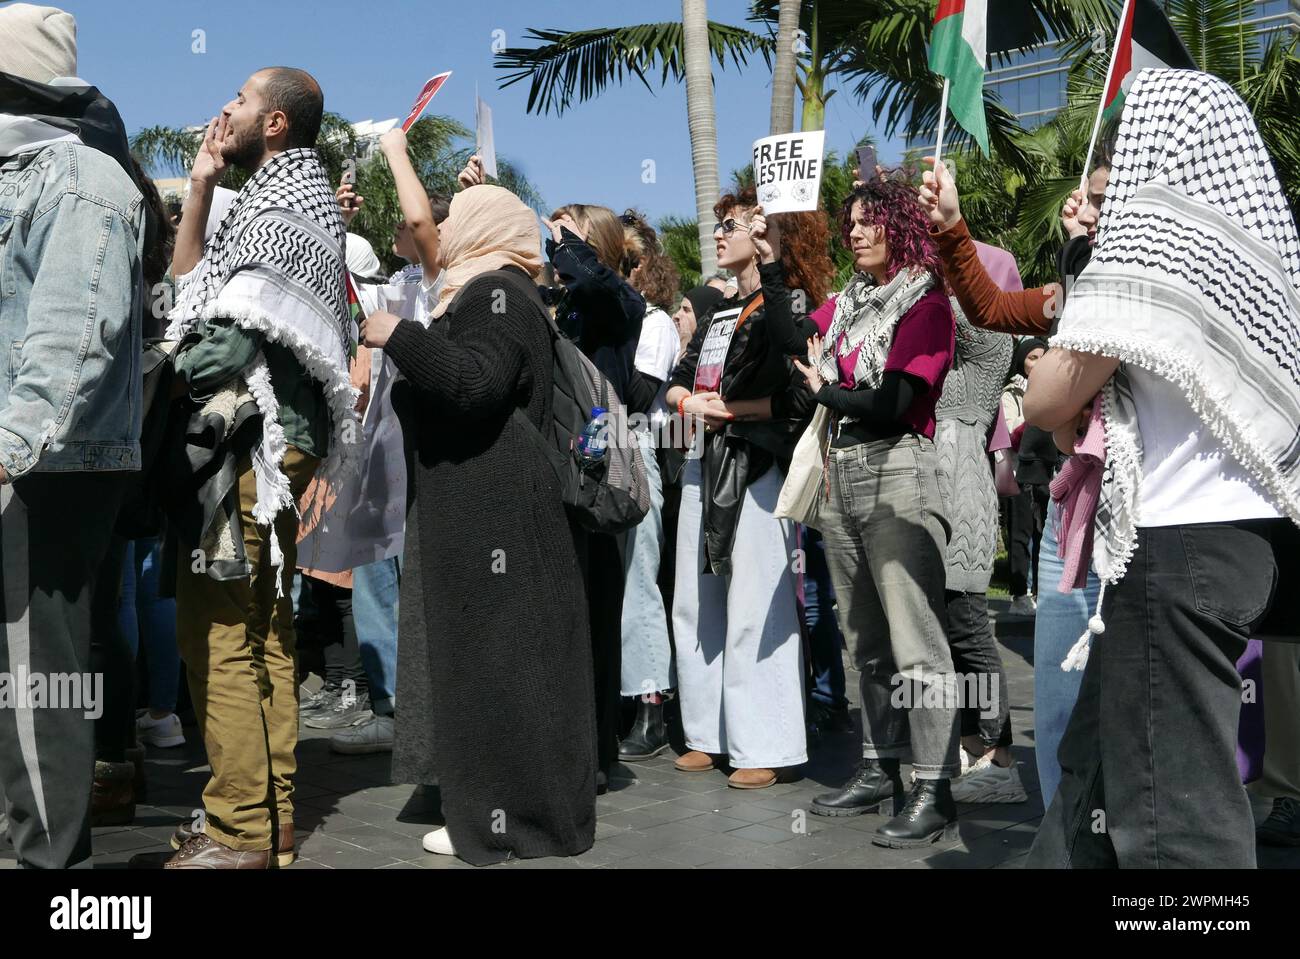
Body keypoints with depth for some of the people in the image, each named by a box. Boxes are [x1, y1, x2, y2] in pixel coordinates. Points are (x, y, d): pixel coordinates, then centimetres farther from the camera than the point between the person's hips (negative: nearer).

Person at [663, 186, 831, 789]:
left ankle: (764, 747, -1)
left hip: (757, 468, -9)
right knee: (697, 605, 9)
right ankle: (711, 736, 18)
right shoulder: (719, 314, 20)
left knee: (755, 610, -8)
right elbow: (678, 381, 21)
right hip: (705, 465, 9)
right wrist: (688, 402, -1)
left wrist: (727, 408, -10)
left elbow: (800, 397, -16)